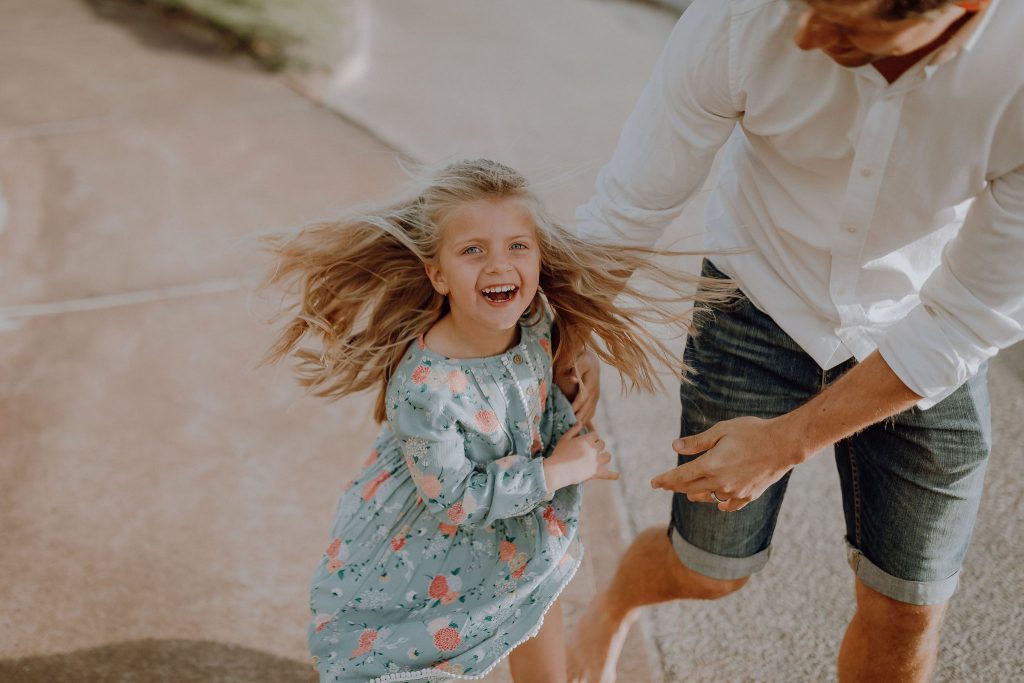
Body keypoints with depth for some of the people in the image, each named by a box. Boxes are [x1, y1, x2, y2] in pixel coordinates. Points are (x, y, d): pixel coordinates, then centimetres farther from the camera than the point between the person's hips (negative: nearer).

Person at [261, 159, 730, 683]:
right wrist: (559, 470, -21)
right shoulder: (425, 388, -36)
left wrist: (570, 409, -11)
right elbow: (454, 497, -27)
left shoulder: (538, 323, -16)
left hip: (523, 537, 6)